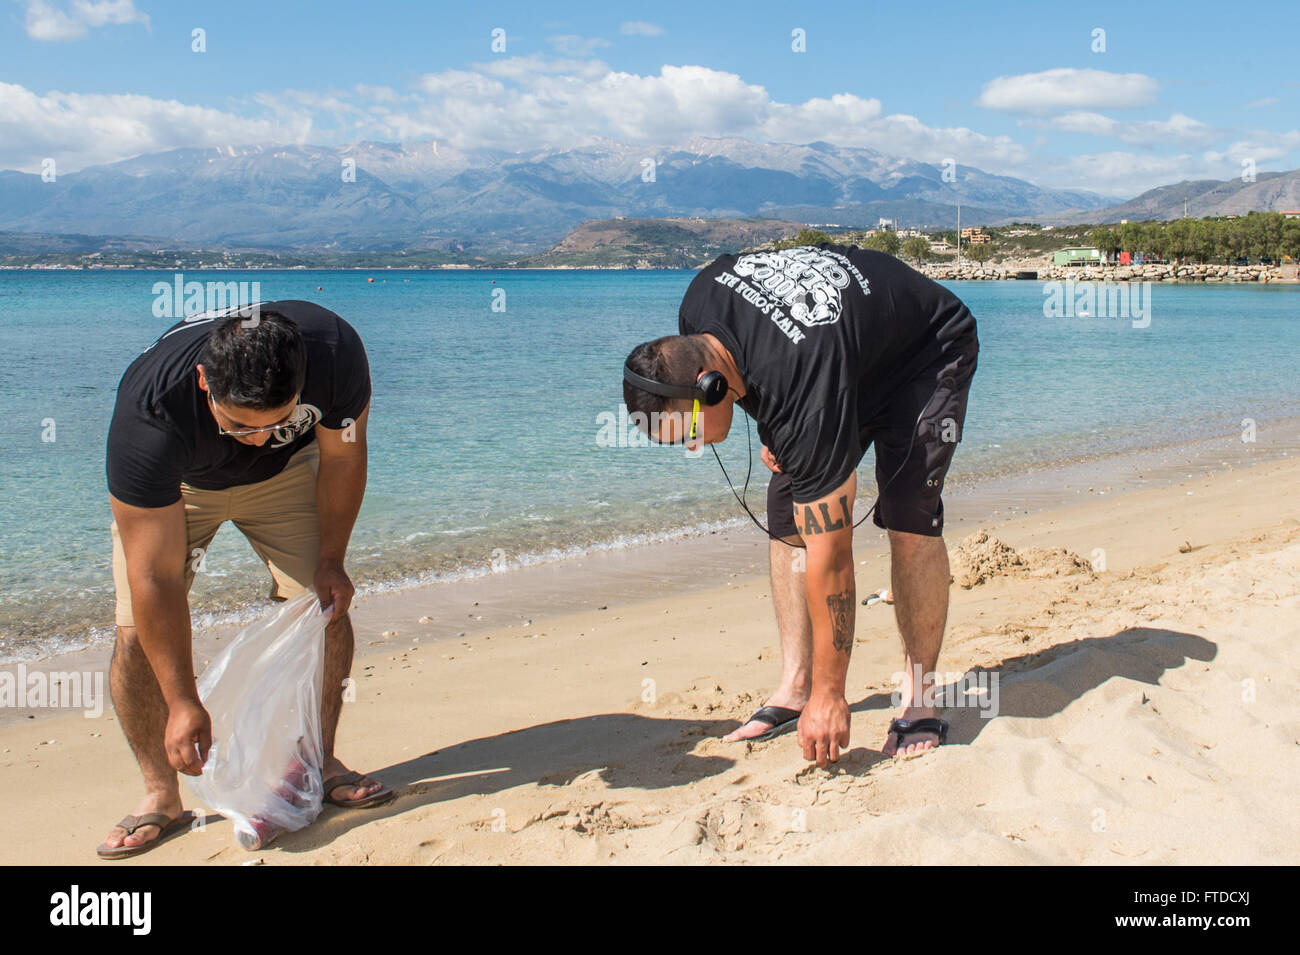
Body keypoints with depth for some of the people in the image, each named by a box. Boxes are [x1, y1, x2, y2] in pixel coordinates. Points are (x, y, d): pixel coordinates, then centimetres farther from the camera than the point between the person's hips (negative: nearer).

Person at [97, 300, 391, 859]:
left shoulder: (335, 355, -37)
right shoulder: (148, 415, -43)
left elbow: (341, 456, -13)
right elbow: (155, 579, -36)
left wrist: (330, 560, -13)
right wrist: (183, 703, -33)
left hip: (285, 473, 2)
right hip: (171, 484, -2)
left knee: (324, 606, -11)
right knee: (138, 634, -14)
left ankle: (318, 763, 6)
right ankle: (161, 797, 2)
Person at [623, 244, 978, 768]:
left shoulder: (807, 395, -43)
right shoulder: (697, 310, -23)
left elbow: (830, 553, -37)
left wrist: (829, 695, -31)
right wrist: (774, 432, -1)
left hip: (928, 350, -8)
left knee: (908, 519, -25)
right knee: (786, 518, -3)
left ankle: (919, 700, -13)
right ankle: (794, 687, 3)